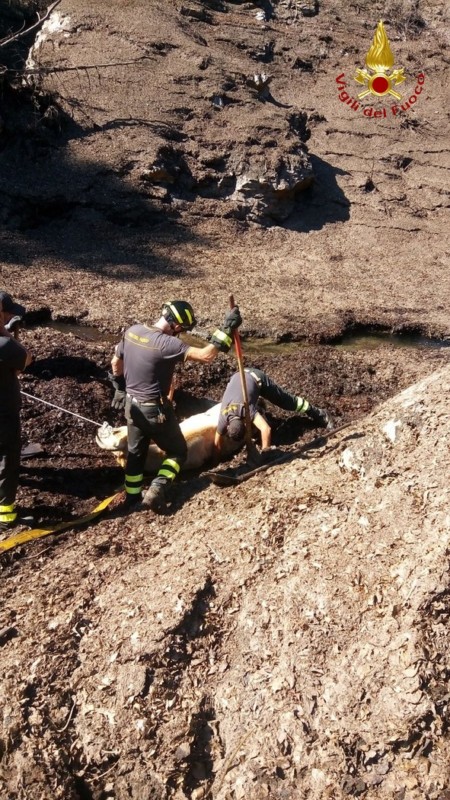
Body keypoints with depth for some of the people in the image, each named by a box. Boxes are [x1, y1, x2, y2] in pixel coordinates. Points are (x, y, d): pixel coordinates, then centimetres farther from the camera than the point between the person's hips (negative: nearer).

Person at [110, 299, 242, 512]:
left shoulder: (131, 331, -4)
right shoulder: (167, 344, -26)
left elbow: (116, 363, 10)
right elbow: (206, 355, -32)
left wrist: (120, 388, 25)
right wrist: (227, 329, -26)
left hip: (132, 405, 7)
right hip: (156, 410, -7)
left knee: (136, 453, 23)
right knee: (177, 452, 14)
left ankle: (131, 498, 32)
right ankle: (156, 490, -2)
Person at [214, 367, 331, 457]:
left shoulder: (247, 410, -41)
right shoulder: (223, 420, -29)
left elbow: (266, 429, -52)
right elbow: (217, 444, -17)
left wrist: (265, 452, -46)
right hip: (237, 377, 3)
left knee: (287, 401, 6)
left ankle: (319, 415, 18)